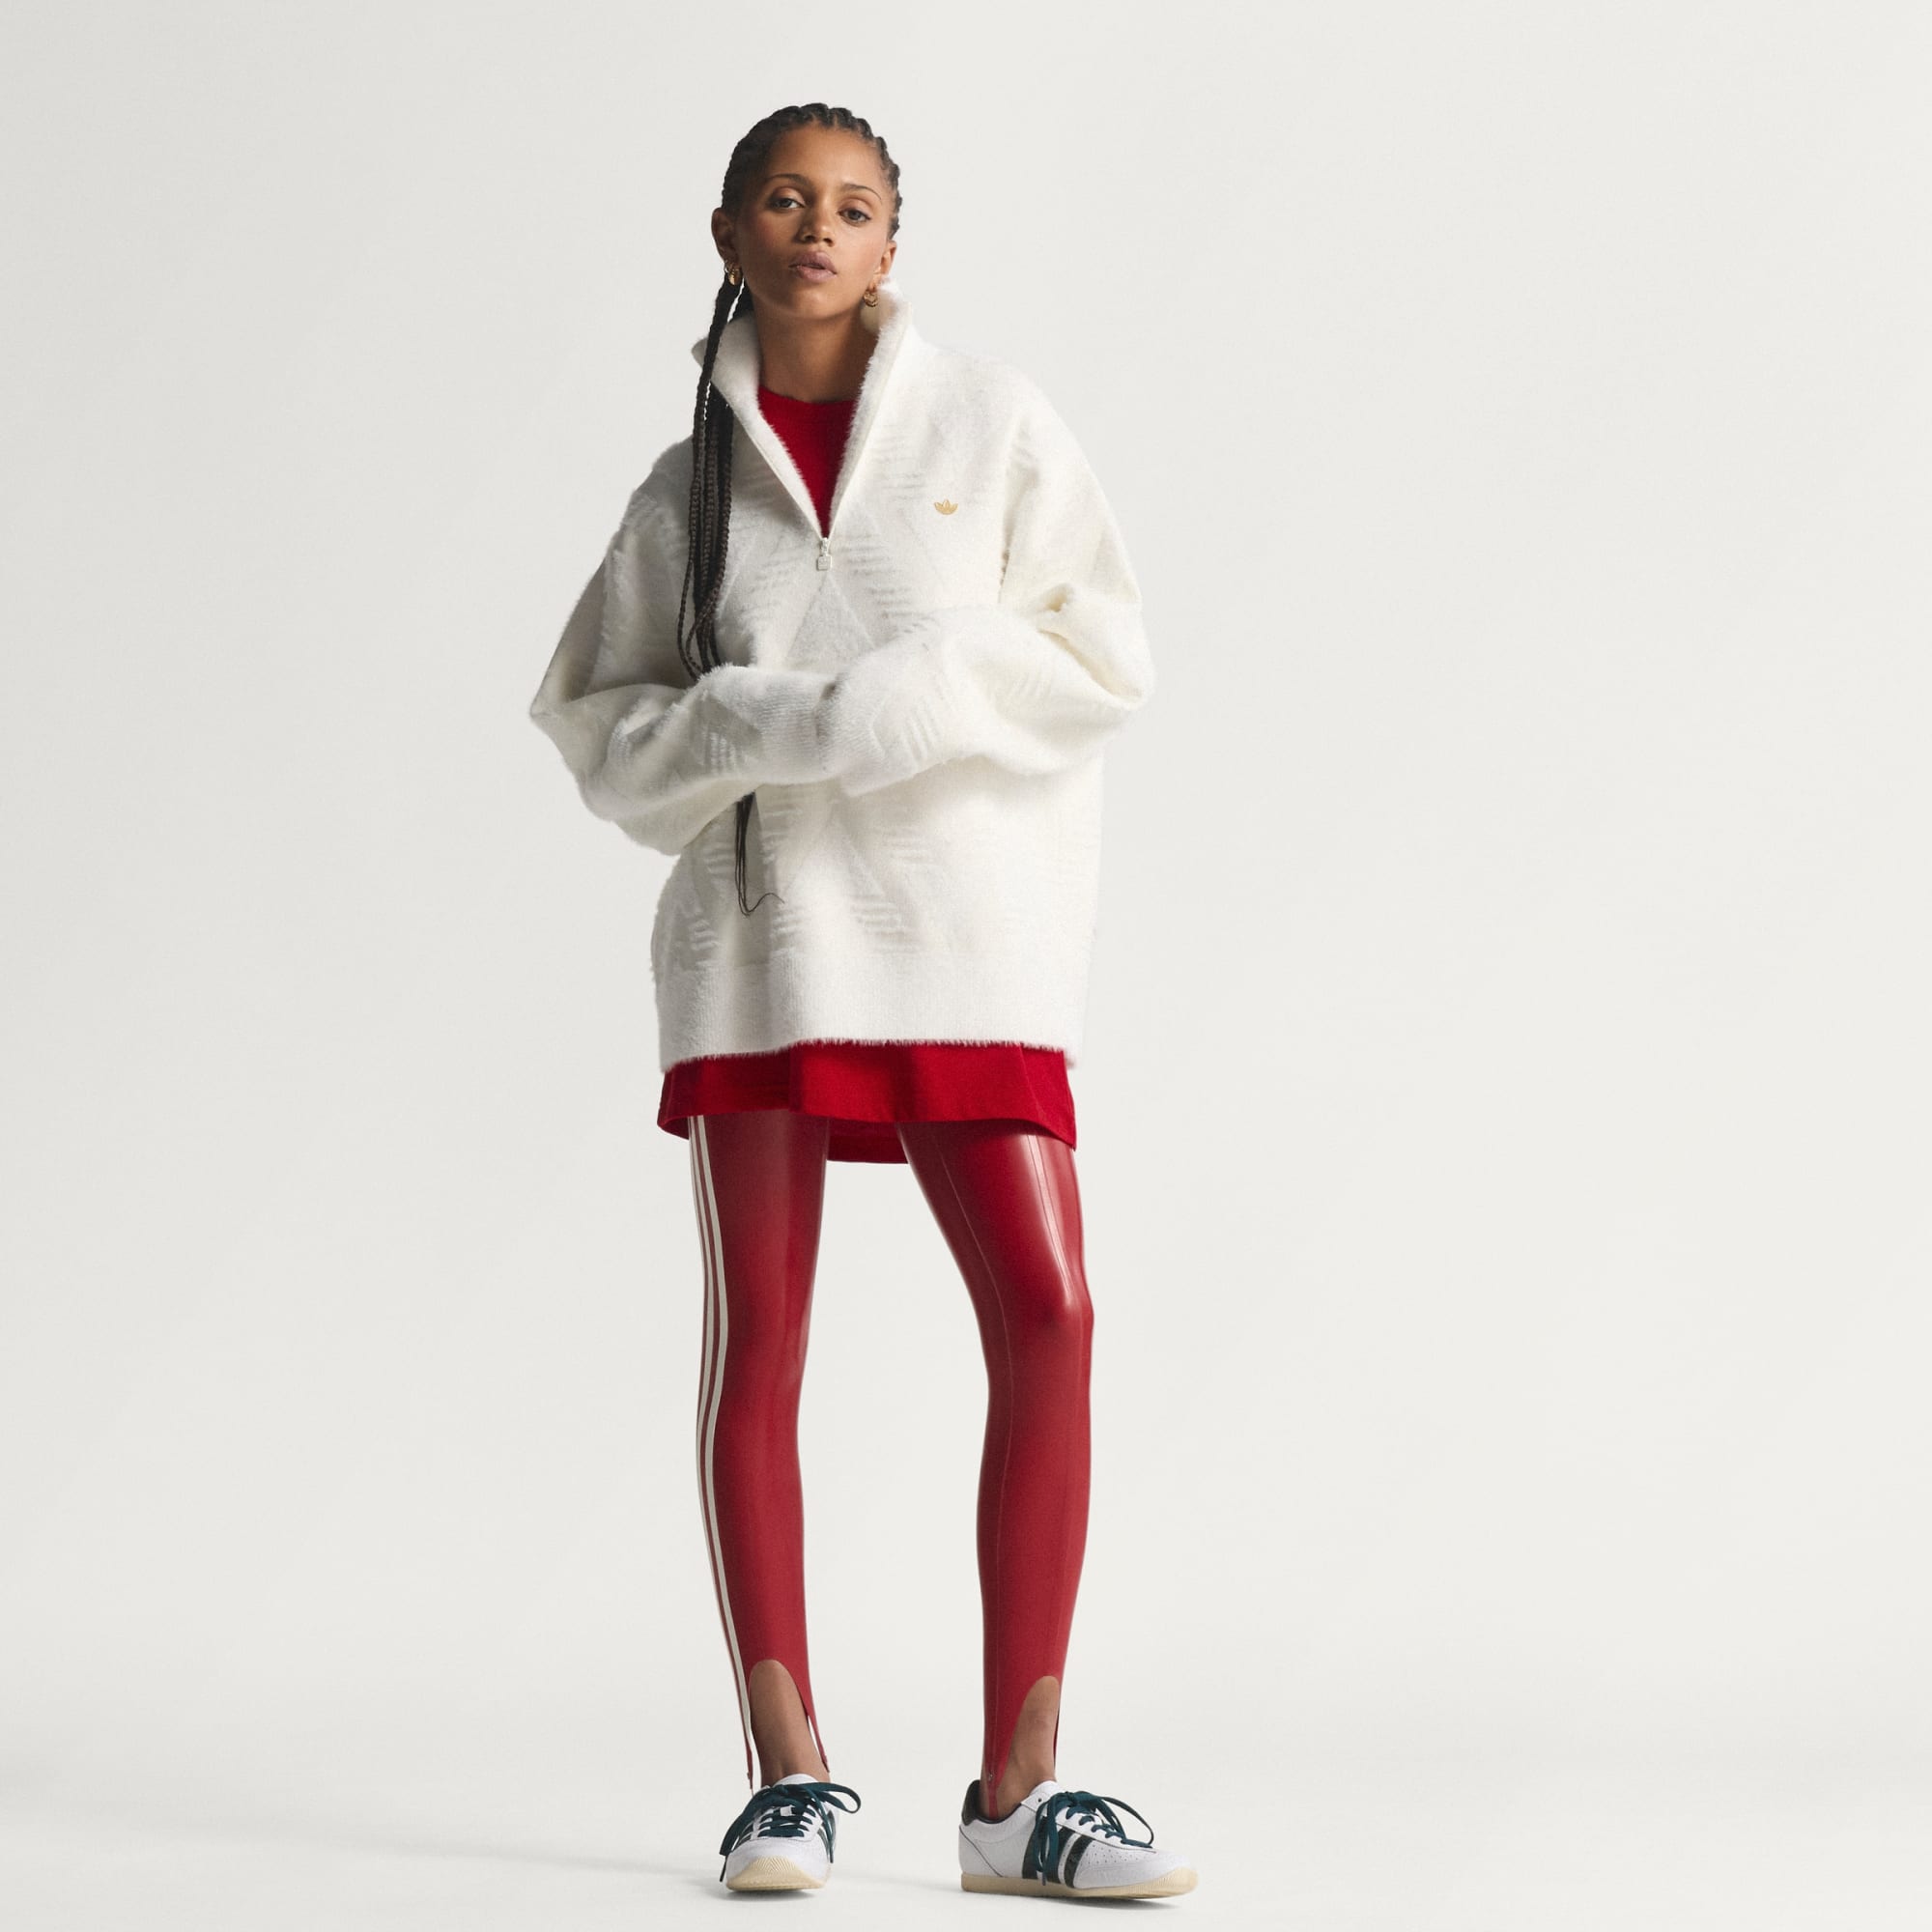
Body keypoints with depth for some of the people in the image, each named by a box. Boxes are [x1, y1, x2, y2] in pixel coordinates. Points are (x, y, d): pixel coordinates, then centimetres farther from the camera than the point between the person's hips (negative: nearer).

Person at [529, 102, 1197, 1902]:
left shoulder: (990, 418, 8)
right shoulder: (687, 486, 12)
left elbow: (1104, 650, 2)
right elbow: (594, 720, 8)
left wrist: (919, 696, -14)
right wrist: (753, 727, -11)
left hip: (967, 916, -1)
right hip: (757, 921, 1)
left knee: (1046, 1317, -10)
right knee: (758, 1338, -1)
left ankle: (1017, 1790, -1)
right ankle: (788, 1770, 10)